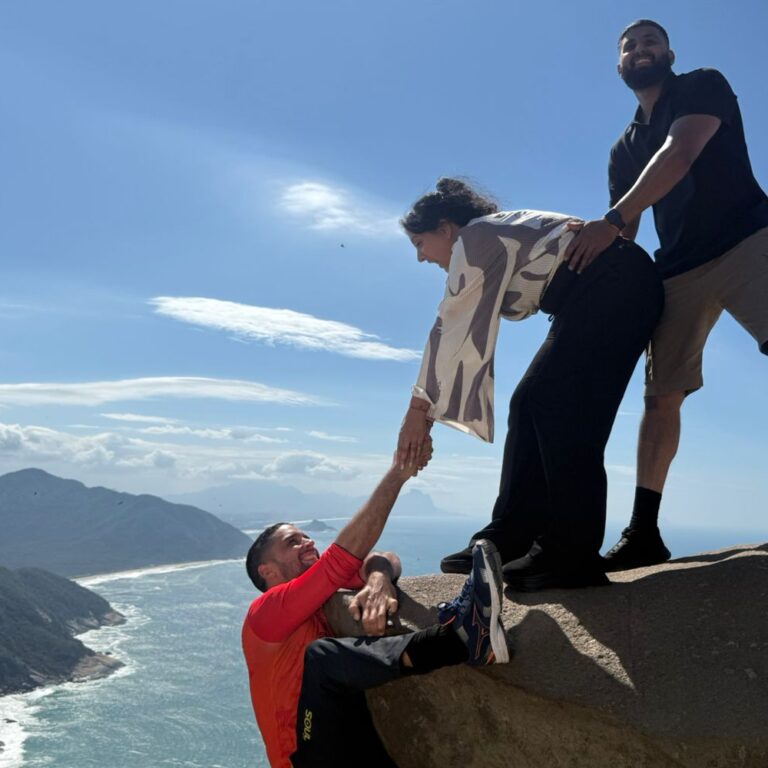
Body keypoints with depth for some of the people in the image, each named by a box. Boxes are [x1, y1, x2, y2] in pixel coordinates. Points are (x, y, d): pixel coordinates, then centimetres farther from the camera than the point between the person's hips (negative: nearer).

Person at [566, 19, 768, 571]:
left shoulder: (704, 87, 8)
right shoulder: (626, 148, 22)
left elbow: (680, 153, -12)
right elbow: (625, 236, 19)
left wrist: (611, 220, -22)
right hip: (679, 269, 6)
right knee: (661, 395, 0)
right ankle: (644, 533, 3)